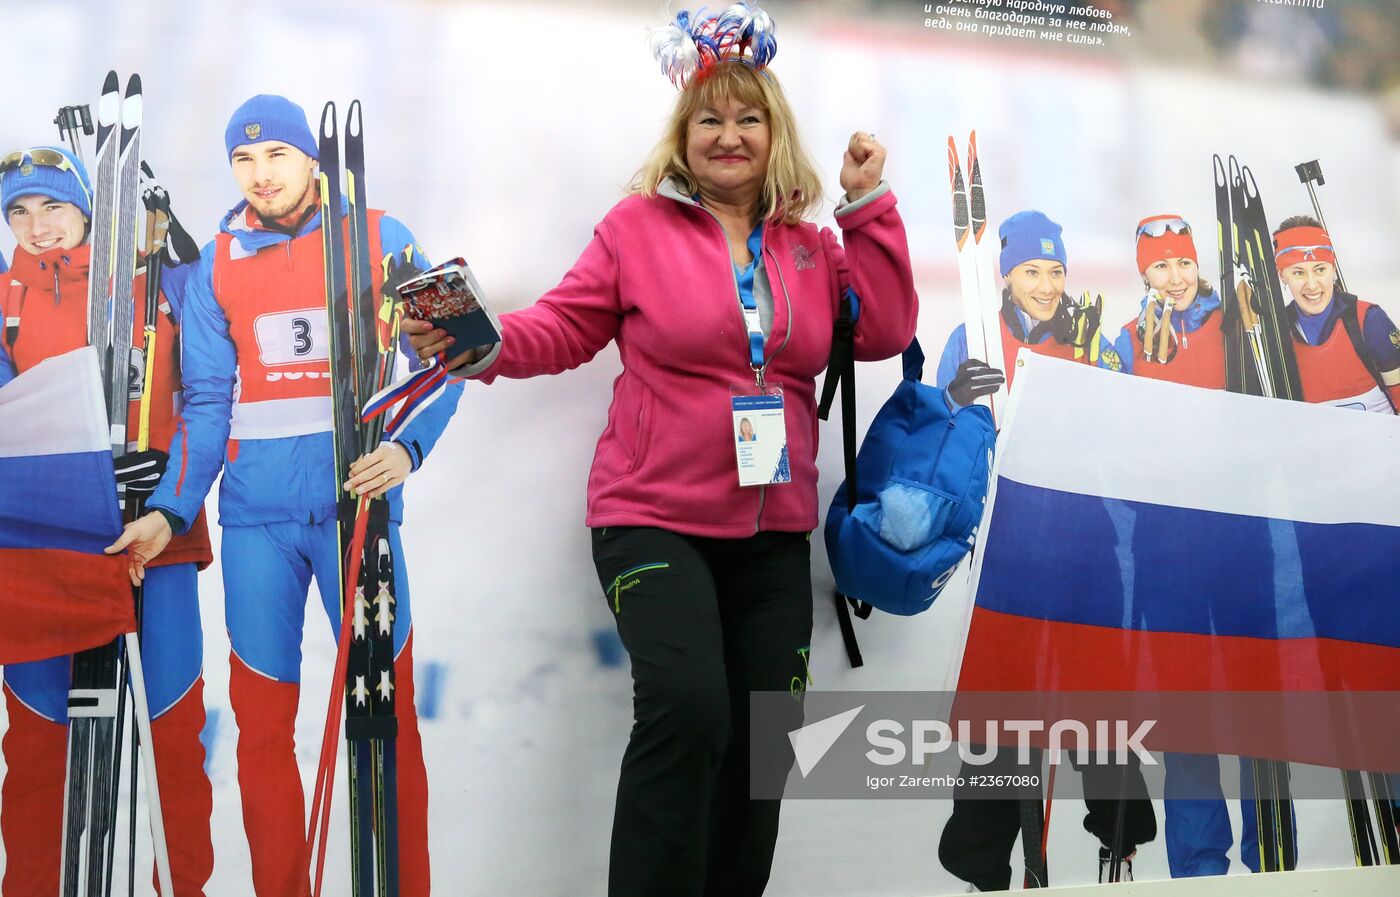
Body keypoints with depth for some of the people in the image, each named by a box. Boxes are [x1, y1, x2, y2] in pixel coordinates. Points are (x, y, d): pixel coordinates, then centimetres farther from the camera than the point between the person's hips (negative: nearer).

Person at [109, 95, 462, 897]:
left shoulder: (382, 241, 2)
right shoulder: (218, 265, 10)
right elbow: (209, 402, 9)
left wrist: (407, 447, -16)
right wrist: (172, 509, -1)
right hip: (257, 513, 3)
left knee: (387, 710, 1)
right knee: (261, 719, 6)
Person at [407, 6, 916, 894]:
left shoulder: (811, 245, 10)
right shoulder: (639, 224, -1)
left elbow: (884, 333, 1)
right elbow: (565, 327, -4)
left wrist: (869, 206, -2)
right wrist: (482, 345, -23)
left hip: (773, 530, 5)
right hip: (654, 518, -5)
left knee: (766, 738, 10)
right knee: (687, 712, -22)